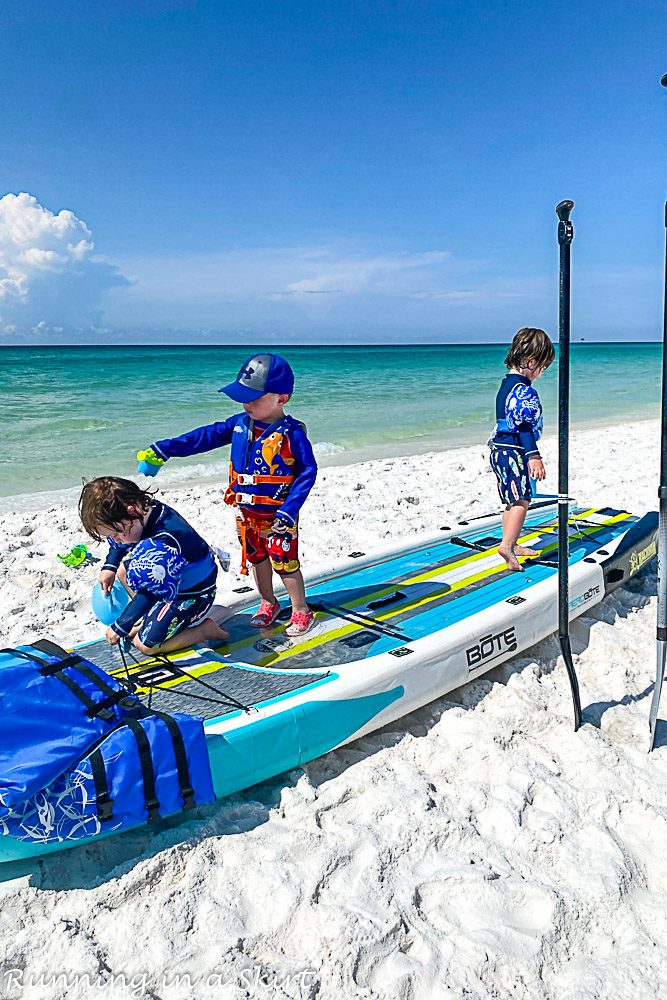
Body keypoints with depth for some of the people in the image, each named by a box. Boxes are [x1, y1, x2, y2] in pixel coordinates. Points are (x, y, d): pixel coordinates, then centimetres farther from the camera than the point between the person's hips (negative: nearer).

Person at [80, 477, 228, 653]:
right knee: (122, 570, 15)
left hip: (192, 596, -9)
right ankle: (147, 619, 14)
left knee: (145, 644, -11)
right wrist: (109, 567, 4)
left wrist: (119, 627, -19)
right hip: (167, 581, 9)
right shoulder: (142, 511, -12)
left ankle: (204, 629, 1)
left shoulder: (163, 545, -38)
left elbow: (150, 593, -28)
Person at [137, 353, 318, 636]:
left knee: (285, 563, 4)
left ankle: (301, 610, 24)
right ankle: (268, 603, 41)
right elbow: (205, 436, 4)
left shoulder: (292, 433, -17)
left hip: (278, 516, -6)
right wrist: (164, 449, 1)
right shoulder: (241, 423, 0)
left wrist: (289, 511, -23)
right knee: (257, 559, 20)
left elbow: (307, 471, -17)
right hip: (246, 514, 6)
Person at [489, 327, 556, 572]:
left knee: (512, 500, 17)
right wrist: (533, 456, -25)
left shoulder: (507, 383, 16)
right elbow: (524, 425, -23)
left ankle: (512, 545, 27)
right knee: (521, 499, -13)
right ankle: (507, 545, -24)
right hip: (513, 452, -10)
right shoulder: (524, 389, -16)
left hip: (500, 449, 10)